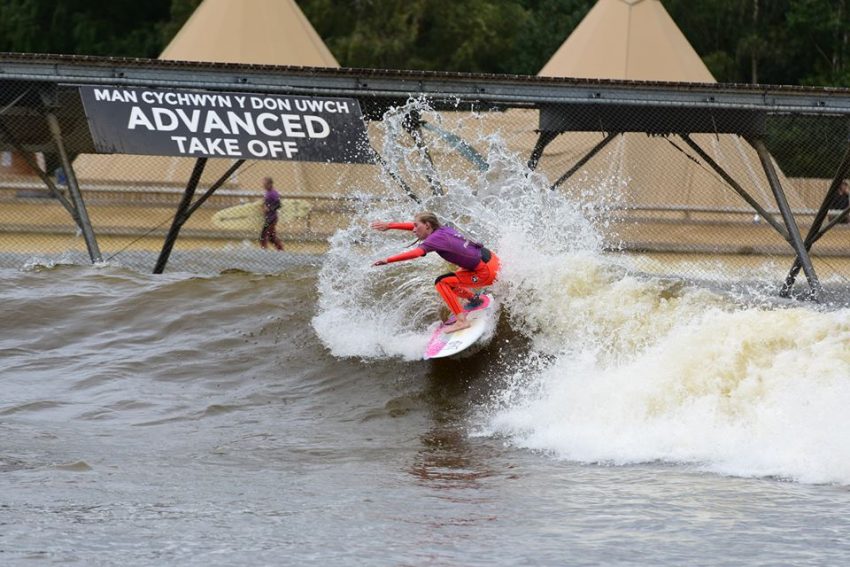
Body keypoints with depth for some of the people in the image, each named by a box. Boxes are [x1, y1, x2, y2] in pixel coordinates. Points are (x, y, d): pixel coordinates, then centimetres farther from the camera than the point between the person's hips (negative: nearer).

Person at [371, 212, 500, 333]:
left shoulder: (436, 238, -18)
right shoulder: (442, 229, 6)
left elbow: (416, 253, -31)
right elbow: (416, 226, 17)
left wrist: (387, 260, -32)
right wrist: (389, 225, 15)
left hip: (487, 272, -9)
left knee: (442, 282, -12)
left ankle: (461, 320, -14)